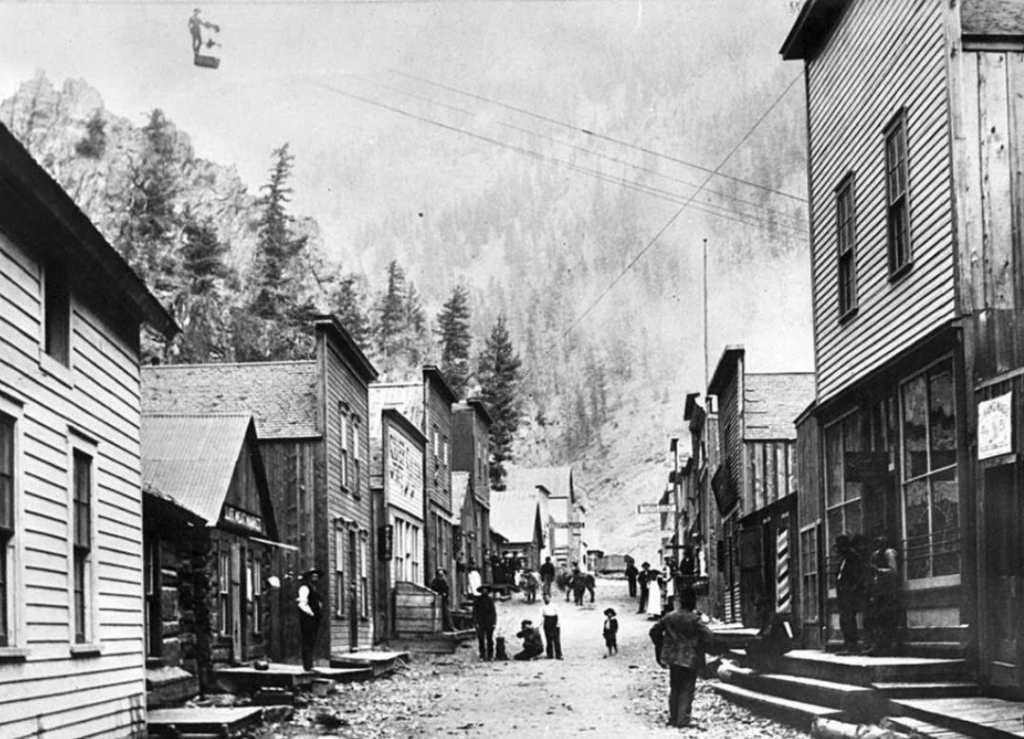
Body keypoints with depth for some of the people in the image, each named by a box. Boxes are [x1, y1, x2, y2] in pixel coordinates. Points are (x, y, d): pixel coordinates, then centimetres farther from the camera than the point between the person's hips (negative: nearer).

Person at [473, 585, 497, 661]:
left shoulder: (490, 600, 9)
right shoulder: (477, 600, 4)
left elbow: (494, 612, 9)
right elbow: (475, 612, 2)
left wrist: (494, 622, 0)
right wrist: (476, 622, -6)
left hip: (489, 623, 1)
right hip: (480, 623, -1)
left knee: (490, 640, 0)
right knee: (481, 640, -4)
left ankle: (490, 655, 3)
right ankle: (483, 655, -1)